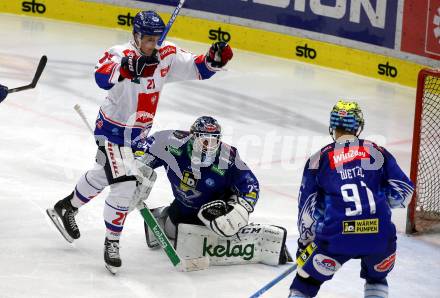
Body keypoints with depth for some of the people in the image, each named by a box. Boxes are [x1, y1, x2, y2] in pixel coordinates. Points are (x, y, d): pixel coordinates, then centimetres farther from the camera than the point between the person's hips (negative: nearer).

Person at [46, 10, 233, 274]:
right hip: (113, 130, -7)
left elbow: (198, 69, -5)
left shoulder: (167, 55, -8)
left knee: (104, 176, 25)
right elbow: (103, 77, -46)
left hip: (138, 133, 7)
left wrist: (214, 59, -27)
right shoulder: (121, 54, -27)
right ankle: (112, 243, -1)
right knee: (124, 184, -18)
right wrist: (128, 67, -66)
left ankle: (66, 208, 49)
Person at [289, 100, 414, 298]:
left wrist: (305, 241, 26)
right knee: (377, 278, 30)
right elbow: (403, 190, 8)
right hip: (380, 237, 2)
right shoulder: (378, 152, 13)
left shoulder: (319, 159, 10)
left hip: (336, 237, -1)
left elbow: (307, 207, 13)